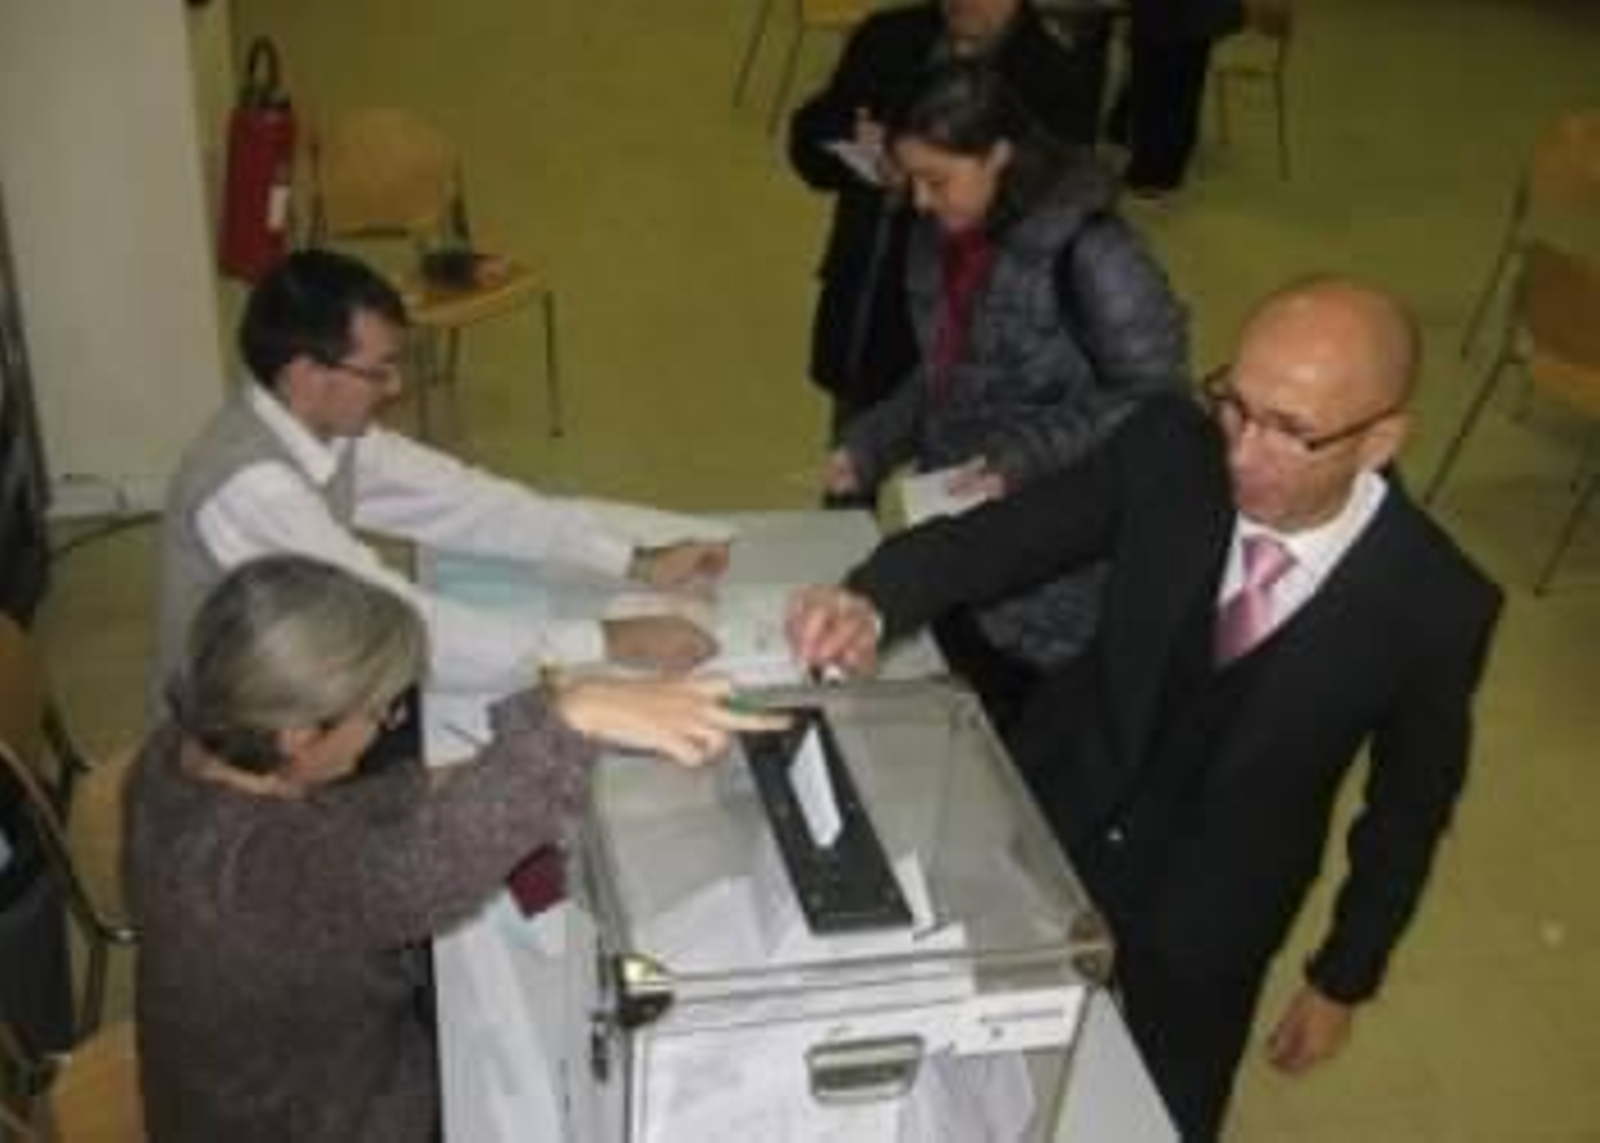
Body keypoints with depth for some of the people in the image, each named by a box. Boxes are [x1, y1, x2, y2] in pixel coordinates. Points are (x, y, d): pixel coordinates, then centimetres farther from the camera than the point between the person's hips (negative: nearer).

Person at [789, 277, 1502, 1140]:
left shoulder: (1433, 605, -25)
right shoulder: (1169, 453, -22)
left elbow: (1409, 807, -10)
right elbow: (1000, 536, -16)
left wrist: (1342, 980, 1)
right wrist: (873, 603, -37)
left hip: (1210, 907, -2)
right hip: (1058, 814, 2)